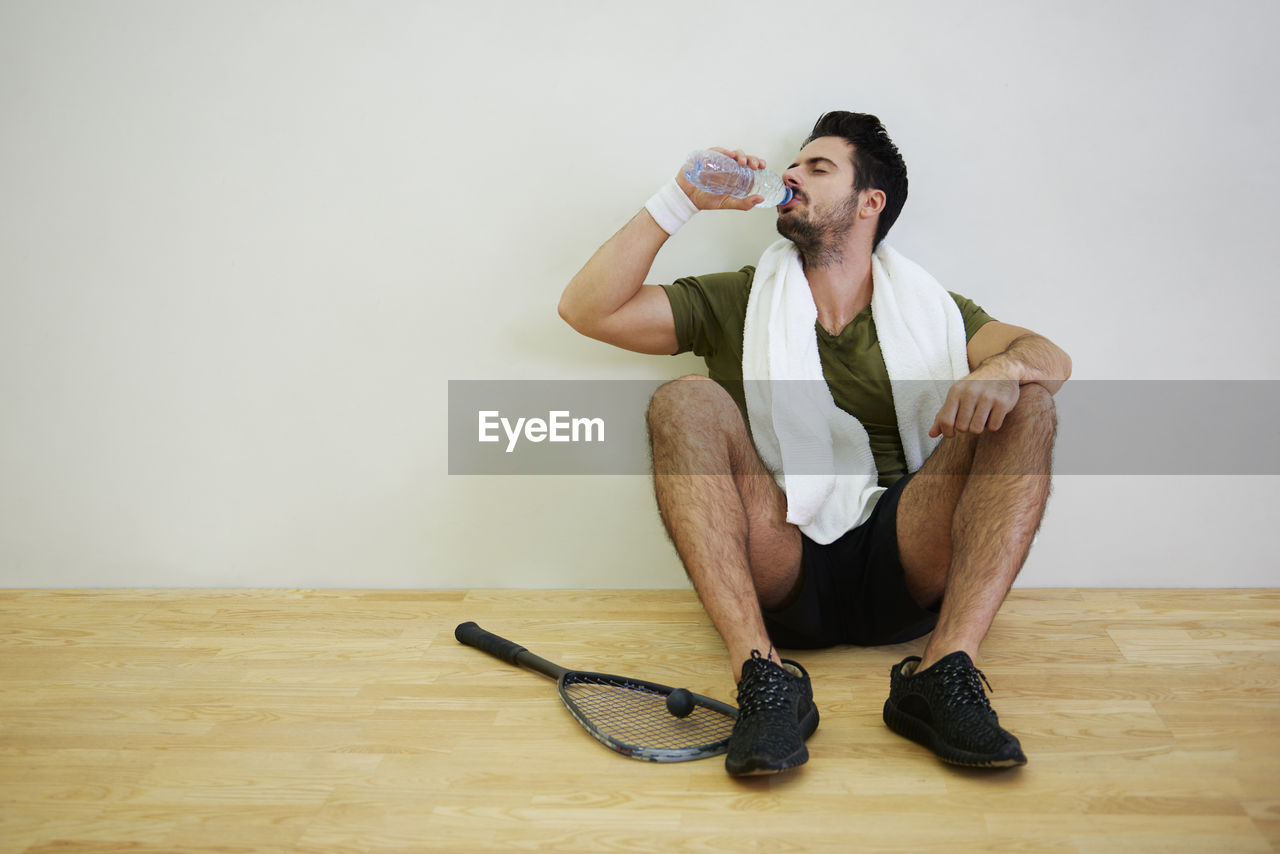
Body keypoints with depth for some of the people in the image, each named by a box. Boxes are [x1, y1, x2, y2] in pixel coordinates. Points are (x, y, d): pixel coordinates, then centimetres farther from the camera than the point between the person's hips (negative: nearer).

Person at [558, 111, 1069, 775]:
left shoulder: (928, 308, 17)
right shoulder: (738, 302, 15)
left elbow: (1053, 358, 3)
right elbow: (587, 309, 5)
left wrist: (1003, 368, -21)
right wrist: (680, 201, 3)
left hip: (903, 573, 1)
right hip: (776, 578, 0)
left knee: (1026, 403, -15)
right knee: (686, 401, -21)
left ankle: (944, 671, -27)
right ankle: (762, 673, -32)